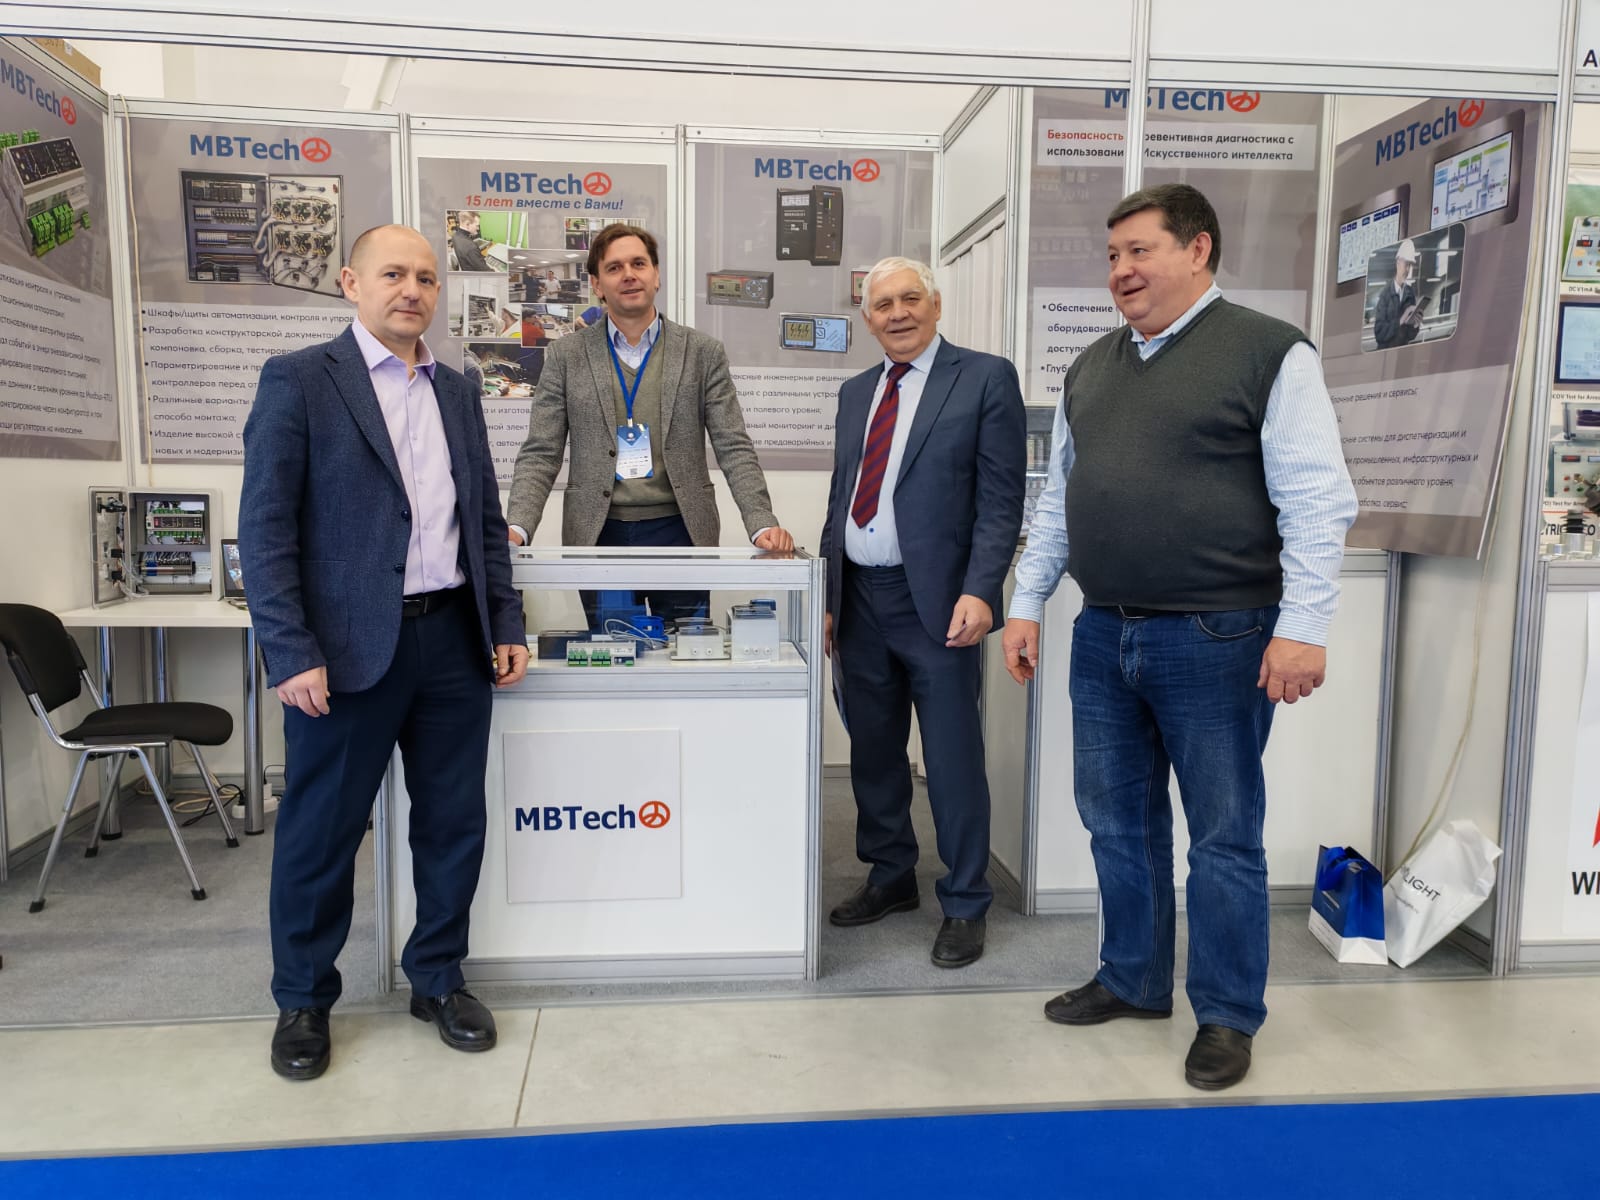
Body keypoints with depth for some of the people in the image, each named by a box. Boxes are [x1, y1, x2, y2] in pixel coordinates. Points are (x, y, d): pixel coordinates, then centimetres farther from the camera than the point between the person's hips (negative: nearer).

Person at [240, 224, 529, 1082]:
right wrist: (291, 653, -15)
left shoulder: (458, 393, 13)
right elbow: (266, 528, -8)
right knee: (320, 833, 8)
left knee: (453, 823, 11)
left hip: (454, 640, 5)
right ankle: (303, 1002, 28)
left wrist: (507, 624, 9)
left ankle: (438, 980, 31)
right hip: (348, 648, -4)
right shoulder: (298, 380, -3)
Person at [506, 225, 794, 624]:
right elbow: (540, 455, 2)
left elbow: (734, 450, 0)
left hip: (679, 531, 0)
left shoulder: (703, 352, 4)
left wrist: (763, 525, -14)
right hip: (599, 535, 1)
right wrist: (516, 529, -14)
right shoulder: (566, 356, 5)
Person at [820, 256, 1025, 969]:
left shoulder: (985, 378, -2)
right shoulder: (856, 393, 16)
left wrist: (979, 592, -19)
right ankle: (890, 878, 33)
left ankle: (964, 906, 17)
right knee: (873, 752, 15)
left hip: (935, 601, -6)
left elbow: (1001, 499, -8)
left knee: (953, 760, 1)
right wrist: (828, 597, 13)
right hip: (859, 598, 6)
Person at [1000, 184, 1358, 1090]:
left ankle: (1228, 1015, 24)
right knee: (1119, 822, 15)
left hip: (1215, 641, -6)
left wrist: (1303, 626, -17)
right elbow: (1058, 500, 16)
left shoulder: (1269, 353, -6)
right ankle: (1134, 980, 34)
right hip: (1104, 638, 6)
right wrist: (1027, 604, 13)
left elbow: (1316, 503, -10)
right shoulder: (1091, 369, 13)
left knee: (1224, 838, 6)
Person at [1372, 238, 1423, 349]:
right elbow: (1379, 333, -12)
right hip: (1386, 349, -3)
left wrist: (1416, 324, -10)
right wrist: (1400, 321, -21)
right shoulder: (1385, 293, -9)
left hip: (1404, 348, 3)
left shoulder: (1412, 293, 4)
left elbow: (1410, 336, 8)